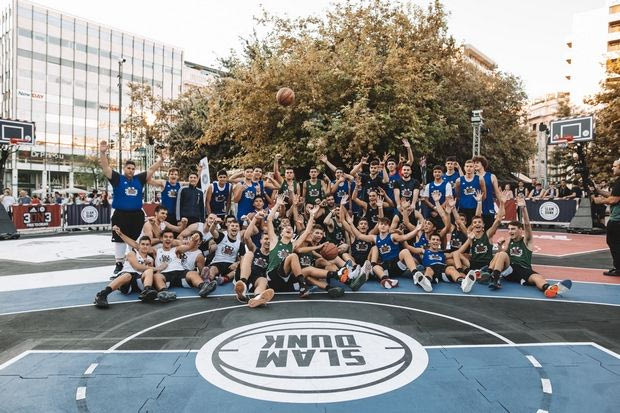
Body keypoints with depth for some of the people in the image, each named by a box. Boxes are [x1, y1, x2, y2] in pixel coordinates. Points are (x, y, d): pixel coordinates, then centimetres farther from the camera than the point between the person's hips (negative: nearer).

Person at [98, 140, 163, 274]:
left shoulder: (139, 179, 7)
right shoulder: (117, 178, -1)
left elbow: (151, 169, 12)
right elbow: (105, 167, -10)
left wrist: (161, 159, 5)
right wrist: (102, 152, -24)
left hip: (137, 215, 3)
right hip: (120, 215, -3)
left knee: (137, 240, 10)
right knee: (119, 239, 4)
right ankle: (119, 263, 14)